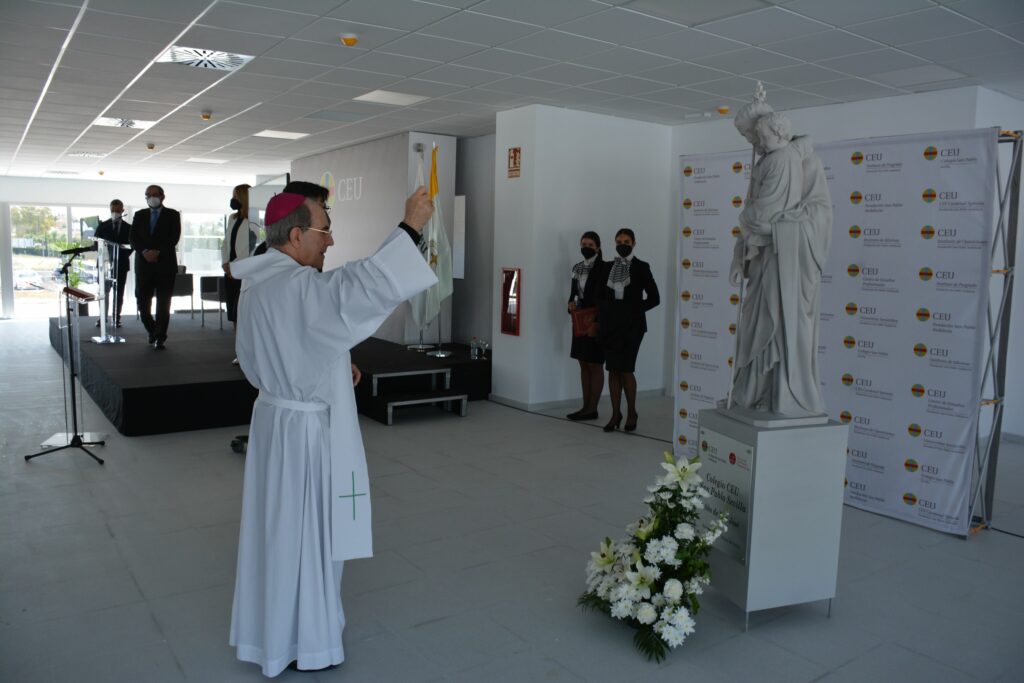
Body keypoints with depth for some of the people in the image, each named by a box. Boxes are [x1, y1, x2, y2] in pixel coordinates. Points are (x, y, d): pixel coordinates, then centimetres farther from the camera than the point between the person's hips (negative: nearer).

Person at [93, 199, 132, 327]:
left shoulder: (128, 228, 4)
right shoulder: (102, 226, 3)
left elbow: (131, 246, 3)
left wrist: (123, 256, -13)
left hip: (121, 264, 0)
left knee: (119, 293, 5)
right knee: (104, 292, 3)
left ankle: (117, 318, 10)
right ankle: (103, 317, 11)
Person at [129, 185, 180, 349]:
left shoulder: (172, 215, 6)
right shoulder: (139, 215, 13)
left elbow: (174, 237, -5)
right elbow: (133, 238, 4)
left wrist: (158, 252, -15)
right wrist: (144, 252, -14)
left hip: (165, 263, -2)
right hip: (143, 263, 3)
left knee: (163, 303, -1)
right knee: (143, 301, 2)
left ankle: (160, 337, 7)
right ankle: (152, 331, 24)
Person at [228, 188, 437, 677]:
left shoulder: (257, 284, 7)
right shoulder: (298, 286, -24)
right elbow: (360, 287, -39)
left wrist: (333, 368, 9)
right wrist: (409, 228, -35)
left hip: (277, 416, 9)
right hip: (304, 429, -9)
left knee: (279, 527, 21)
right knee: (303, 534, 6)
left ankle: (271, 627, 39)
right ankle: (299, 642, 24)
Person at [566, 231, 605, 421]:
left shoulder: (603, 268, -10)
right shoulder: (577, 268, 12)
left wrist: (597, 323, -20)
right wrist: (571, 304, -4)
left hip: (596, 322, -7)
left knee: (595, 366, -1)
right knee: (584, 365, 9)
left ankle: (592, 409, 3)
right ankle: (585, 407, 15)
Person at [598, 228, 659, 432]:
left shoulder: (641, 267, -1)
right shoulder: (608, 267, 10)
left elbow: (654, 297, -2)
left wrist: (634, 310, -6)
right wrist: (602, 317, 0)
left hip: (631, 325, -4)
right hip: (610, 324, 4)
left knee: (625, 369, -8)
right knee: (613, 369, 4)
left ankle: (632, 412, 11)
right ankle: (616, 414, 12)